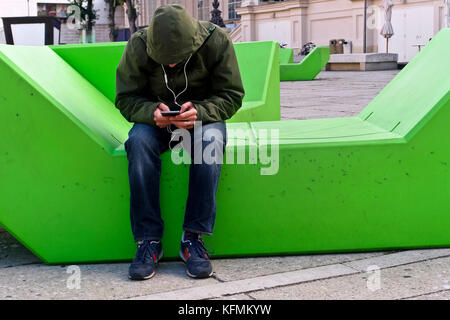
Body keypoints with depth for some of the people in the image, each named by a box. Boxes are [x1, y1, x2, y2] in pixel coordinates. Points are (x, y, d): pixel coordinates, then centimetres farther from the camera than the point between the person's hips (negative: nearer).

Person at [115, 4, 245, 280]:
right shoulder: (138, 46, -16)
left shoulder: (217, 41, -18)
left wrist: (199, 112, -31)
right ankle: (149, 240, -27)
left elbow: (232, 95, -11)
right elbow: (126, 98, -8)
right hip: (156, 118, 1)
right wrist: (151, 112, -31)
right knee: (138, 141, -33)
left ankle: (193, 238, -26)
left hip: (202, 116, 0)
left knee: (210, 141, -36)